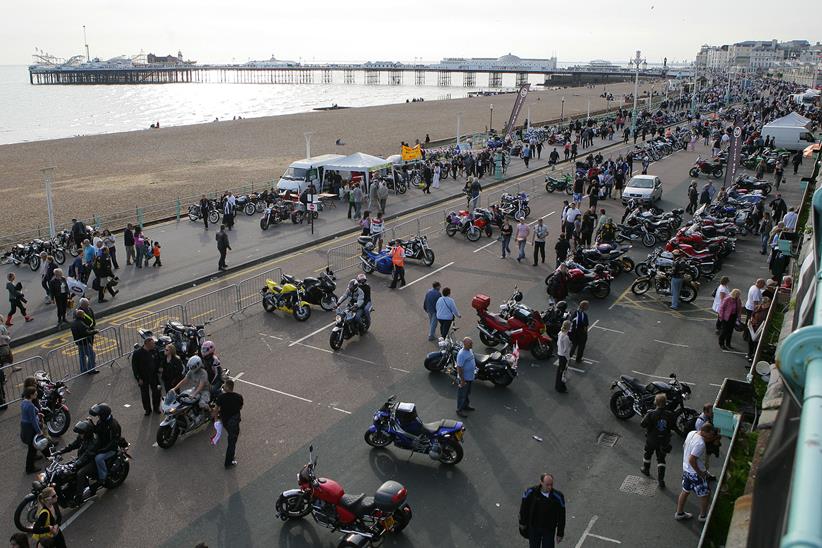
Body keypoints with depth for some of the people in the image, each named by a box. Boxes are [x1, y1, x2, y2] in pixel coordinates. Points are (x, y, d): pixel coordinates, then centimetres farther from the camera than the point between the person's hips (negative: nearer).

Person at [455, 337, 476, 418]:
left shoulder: (470, 351, 1)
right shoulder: (461, 354, -29)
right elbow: (459, 368, -26)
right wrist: (462, 380, -23)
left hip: (470, 378, 9)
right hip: (464, 379, -9)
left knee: (468, 393, 25)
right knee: (462, 395, 7)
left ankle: (466, 405, 44)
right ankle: (459, 410, 22)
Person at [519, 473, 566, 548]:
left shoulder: (557, 496, -22)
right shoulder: (531, 492, -20)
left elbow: (561, 516, -10)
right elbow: (524, 507, -3)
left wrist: (560, 533, -4)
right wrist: (522, 522, 7)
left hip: (549, 530, -1)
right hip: (533, 528, 1)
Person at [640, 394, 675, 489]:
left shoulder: (651, 414, -25)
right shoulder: (670, 415, -17)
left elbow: (642, 424, -16)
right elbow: (673, 425, -1)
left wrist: (645, 417, 0)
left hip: (651, 439, -2)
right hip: (664, 441, 2)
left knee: (648, 453, 25)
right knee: (661, 459, 13)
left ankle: (646, 469, 48)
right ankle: (661, 480, 10)